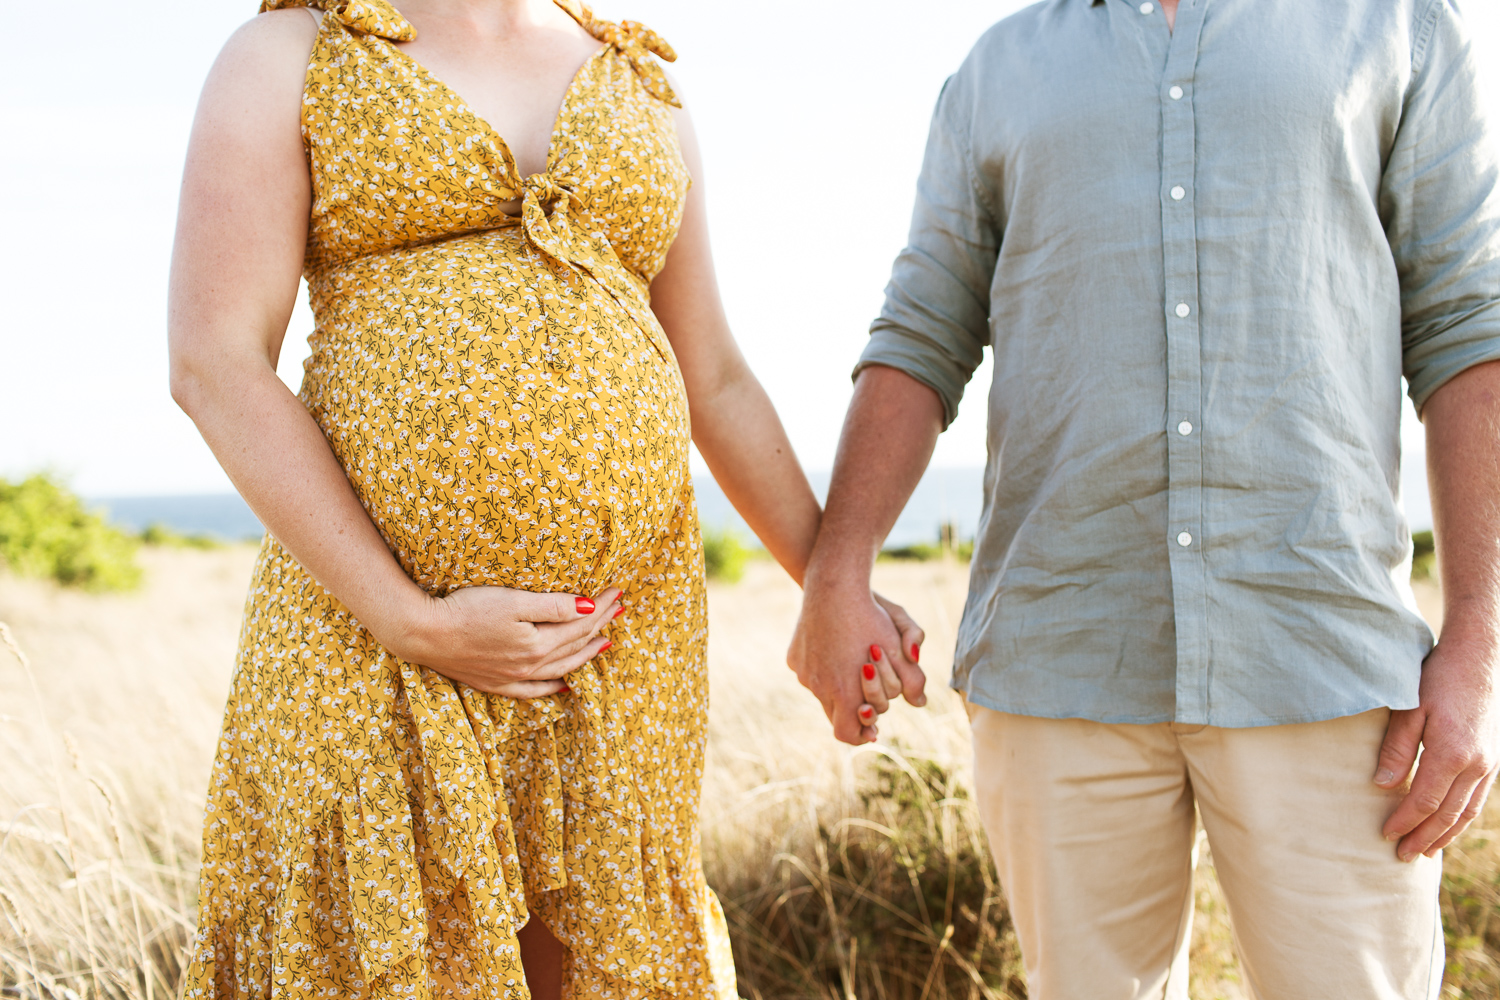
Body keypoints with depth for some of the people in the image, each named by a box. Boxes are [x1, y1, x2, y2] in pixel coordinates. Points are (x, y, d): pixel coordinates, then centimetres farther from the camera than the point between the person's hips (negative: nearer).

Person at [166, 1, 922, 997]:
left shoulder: (640, 88, 14)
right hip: (370, 624, -3)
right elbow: (215, 365, -8)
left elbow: (714, 380, 18)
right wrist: (416, 625, -14)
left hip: (621, 643, 4)